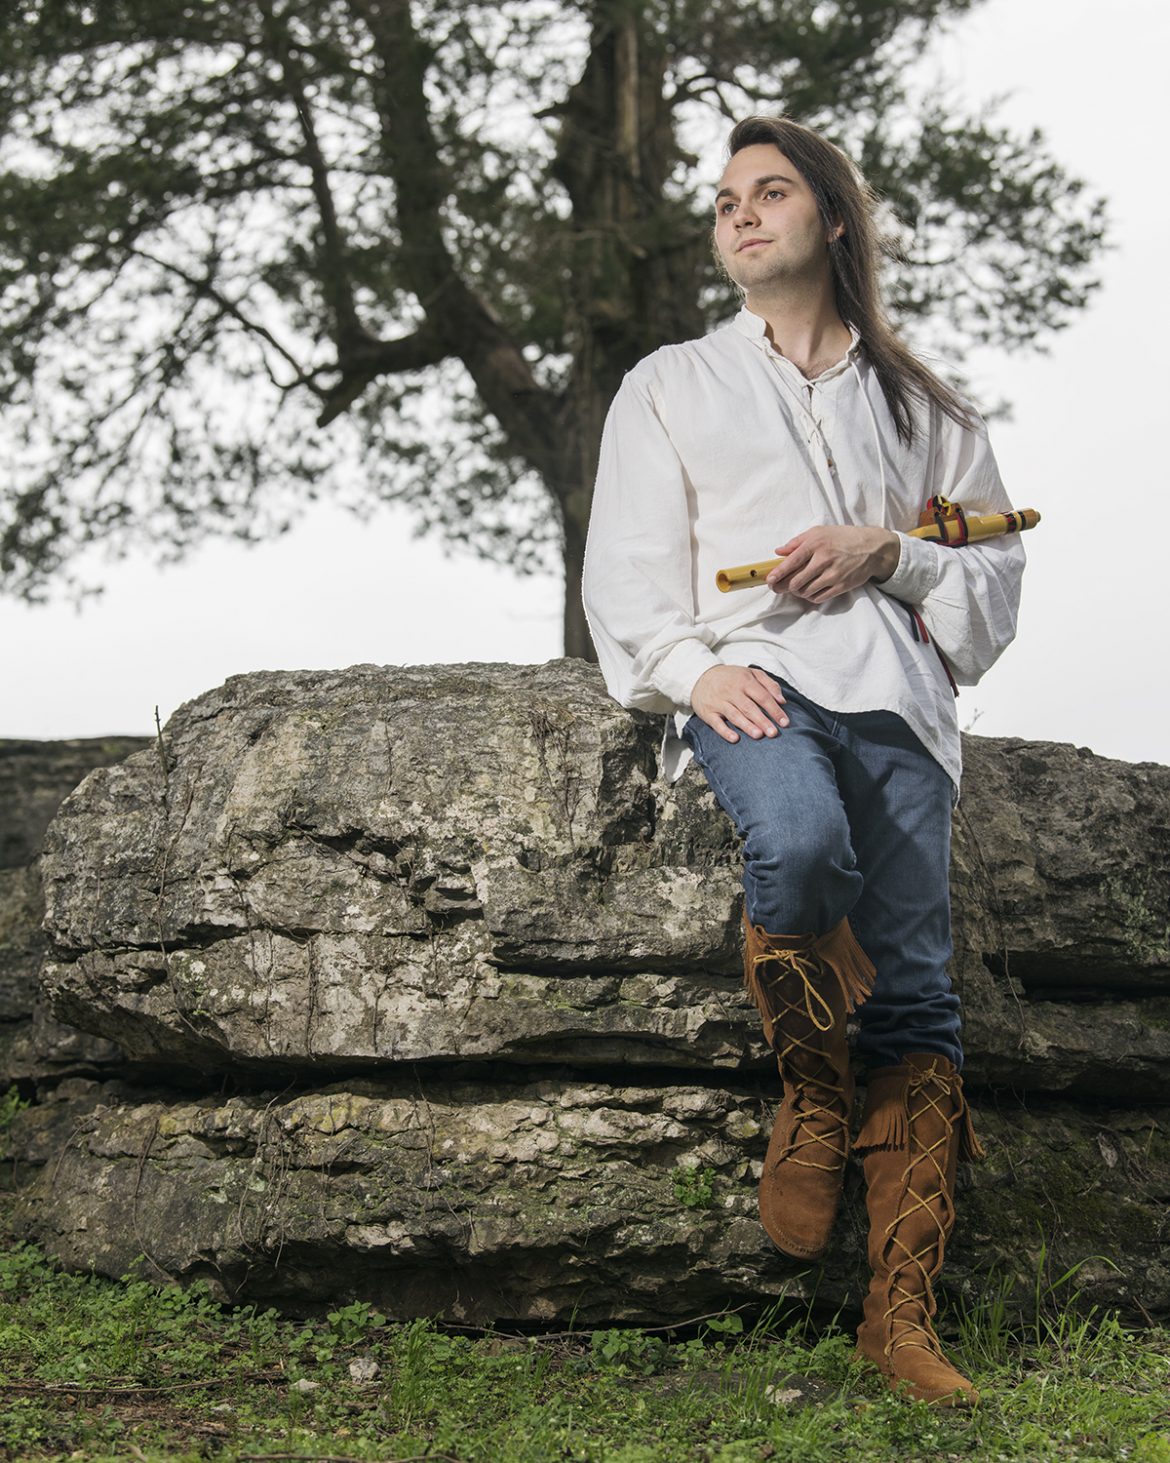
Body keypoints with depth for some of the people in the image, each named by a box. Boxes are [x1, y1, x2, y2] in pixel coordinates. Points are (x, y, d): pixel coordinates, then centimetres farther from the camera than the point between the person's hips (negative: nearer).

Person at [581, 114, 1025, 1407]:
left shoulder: (919, 402, 26)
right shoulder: (672, 385, 23)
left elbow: (1000, 567, 22)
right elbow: (628, 569, 12)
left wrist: (890, 550, 0)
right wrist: (693, 668, -9)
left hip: (894, 686, 2)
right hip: (751, 676, -2)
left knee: (914, 996, -12)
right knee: (801, 843, -37)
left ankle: (901, 1313, -11)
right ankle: (809, 1093, -9)